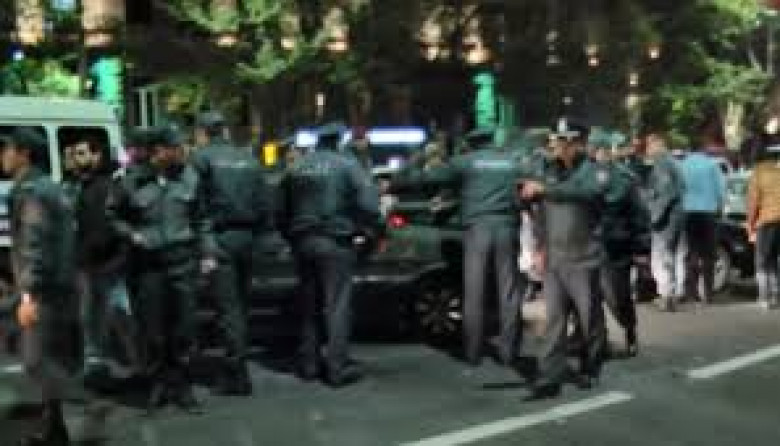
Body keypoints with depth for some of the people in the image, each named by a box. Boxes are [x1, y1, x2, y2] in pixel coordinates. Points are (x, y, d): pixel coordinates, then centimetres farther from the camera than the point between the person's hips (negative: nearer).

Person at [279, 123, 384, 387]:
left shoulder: (296, 168, 12)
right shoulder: (346, 165, -6)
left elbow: (282, 209, 16)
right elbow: (367, 202, -14)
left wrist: (290, 236, 25)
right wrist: (375, 230, -2)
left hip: (302, 242, 6)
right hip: (335, 241, -5)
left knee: (309, 303, 14)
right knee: (337, 304, -2)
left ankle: (308, 363, 18)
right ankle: (338, 366, -3)